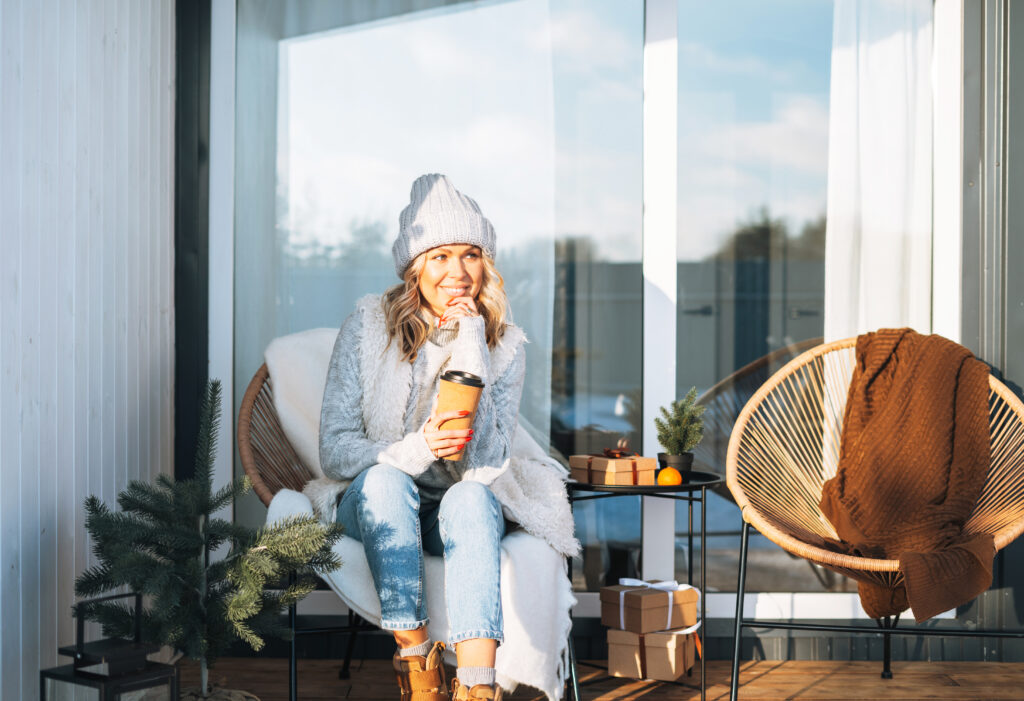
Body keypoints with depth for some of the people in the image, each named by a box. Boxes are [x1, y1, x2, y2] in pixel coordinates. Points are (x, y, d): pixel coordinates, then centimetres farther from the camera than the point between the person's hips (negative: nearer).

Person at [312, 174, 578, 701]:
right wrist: (415, 450, -31)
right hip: (375, 506, 0)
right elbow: (335, 452, -11)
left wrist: (471, 350, -22)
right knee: (385, 479, -34)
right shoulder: (368, 326, -7)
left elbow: (489, 462, -16)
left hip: (464, 505, 0)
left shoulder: (505, 344, -5)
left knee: (470, 499, -34)